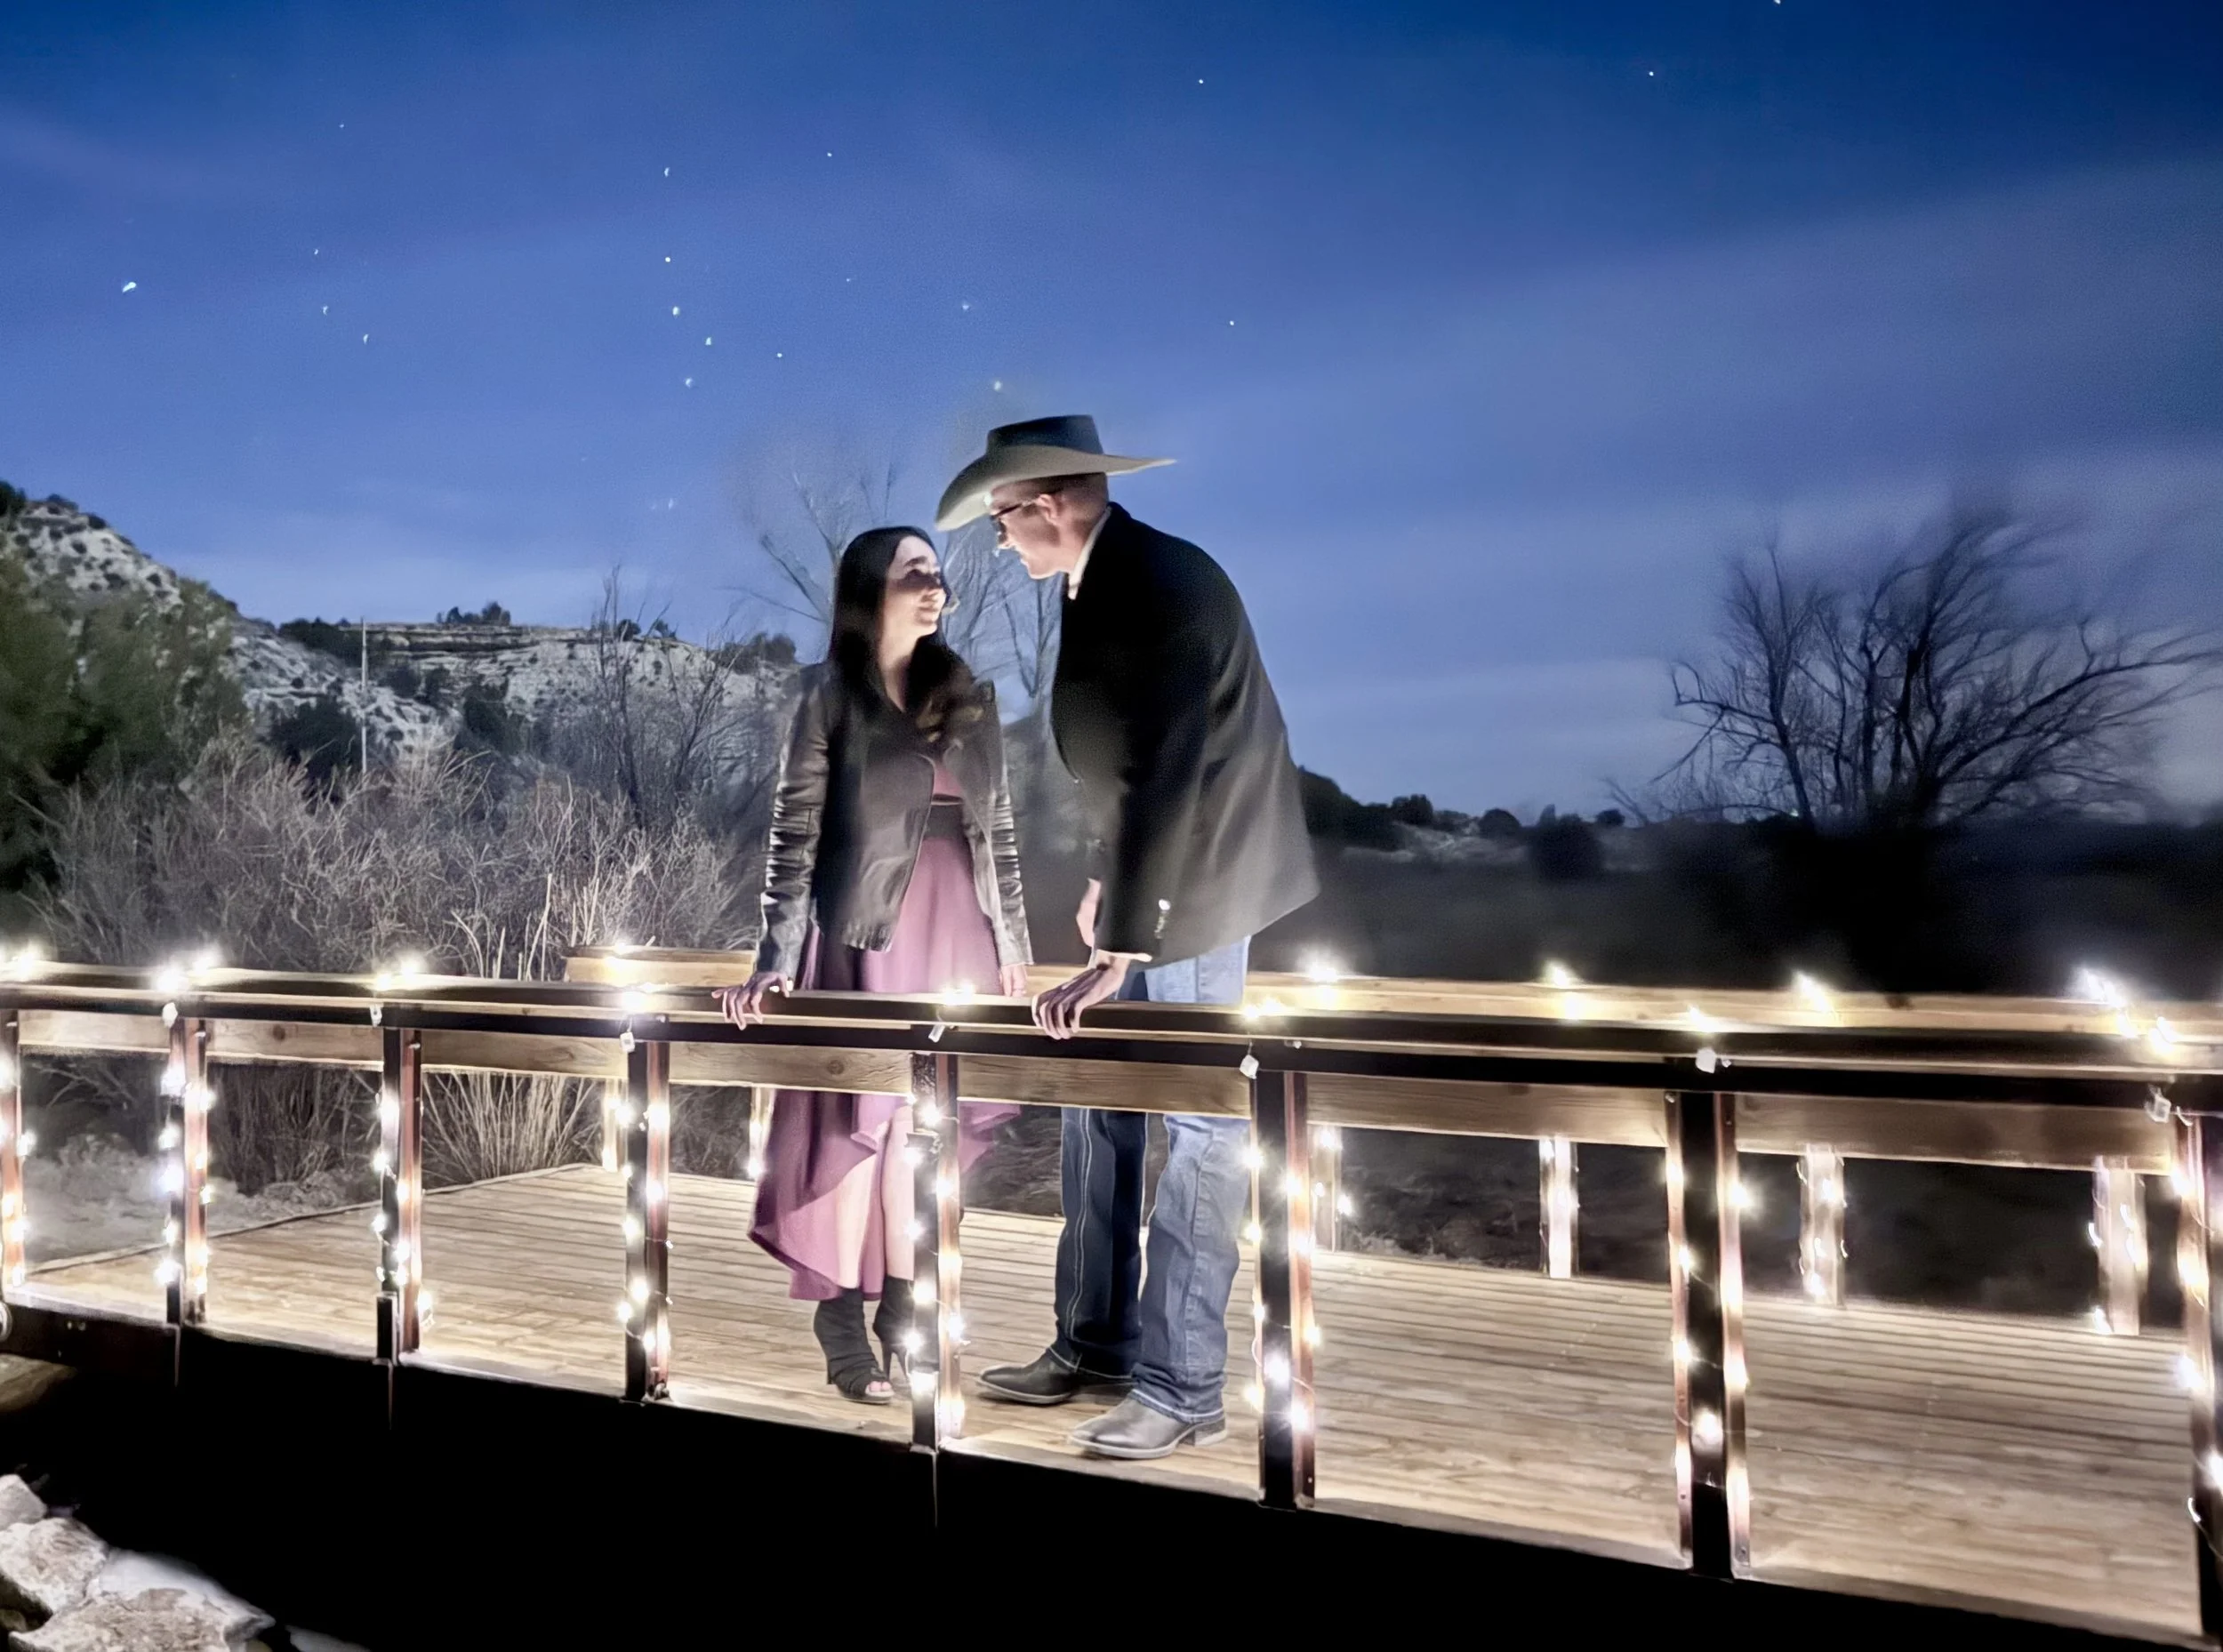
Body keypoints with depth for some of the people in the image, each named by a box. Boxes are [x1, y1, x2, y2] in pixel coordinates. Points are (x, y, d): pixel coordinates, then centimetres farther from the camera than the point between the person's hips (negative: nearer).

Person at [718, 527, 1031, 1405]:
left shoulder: (971, 698, 10)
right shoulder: (830, 695, -2)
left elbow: (999, 831, 12)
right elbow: (793, 832, -6)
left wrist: (1013, 942, 11)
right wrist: (776, 957, -13)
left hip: (958, 930, 4)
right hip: (868, 928, -4)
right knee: (860, 1114, 0)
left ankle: (902, 1309, 21)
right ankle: (843, 1318, 12)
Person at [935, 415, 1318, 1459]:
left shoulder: (1164, 587, -21)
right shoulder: (1103, 582, 7)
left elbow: (1166, 775, -28)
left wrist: (1118, 950, -29)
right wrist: (1108, 877, 15)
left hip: (1206, 891, -10)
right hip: (1150, 883, 10)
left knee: (1200, 1131, -2)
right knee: (1097, 1097, 13)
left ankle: (1181, 1391, 8)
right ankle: (1094, 1345, 25)